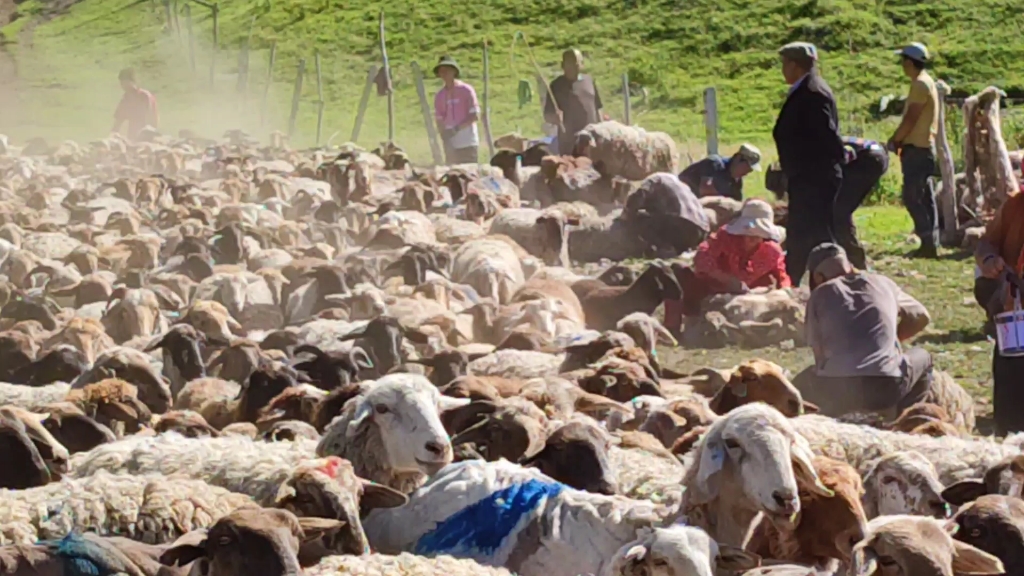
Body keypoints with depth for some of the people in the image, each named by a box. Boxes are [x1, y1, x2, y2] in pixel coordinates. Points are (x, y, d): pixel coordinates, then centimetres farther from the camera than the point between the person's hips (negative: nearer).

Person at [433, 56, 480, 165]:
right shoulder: (439, 96, 9)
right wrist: (444, 137, -6)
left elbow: (475, 116, -8)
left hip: (468, 144, -4)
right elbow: (439, 121, 10)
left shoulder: (466, 90, -3)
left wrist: (457, 129, -16)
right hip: (451, 145, 4)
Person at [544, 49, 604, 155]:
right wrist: (555, 117, -27)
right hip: (569, 143, -4)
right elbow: (547, 116, -5)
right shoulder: (557, 86, -2)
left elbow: (597, 109, 16)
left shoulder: (589, 81, 10)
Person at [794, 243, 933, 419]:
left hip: (833, 390, 0)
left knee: (803, 382, 35)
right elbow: (921, 317, 33)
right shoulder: (883, 283, 19)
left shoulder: (820, 294, 15)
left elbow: (819, 353, 14)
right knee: (922, 358, 33)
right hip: (886, 387, 0)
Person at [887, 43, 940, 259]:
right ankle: (931, 243, 13)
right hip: (923, 146, 10)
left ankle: (928, 243, -11)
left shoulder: (920, 84, -15)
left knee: (912, 197, -10)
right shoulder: (926, 83, 16)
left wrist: (894, 141, -9)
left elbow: (910, 119, -19)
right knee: (924, 197, 11)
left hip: (917, 149, -10)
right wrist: (900, 140, 14)